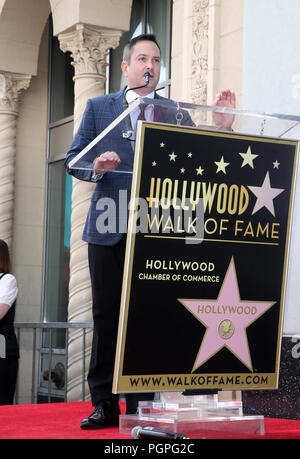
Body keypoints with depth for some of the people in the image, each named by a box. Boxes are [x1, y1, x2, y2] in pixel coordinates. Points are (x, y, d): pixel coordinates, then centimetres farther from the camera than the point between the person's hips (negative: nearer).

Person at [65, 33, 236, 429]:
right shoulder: (98, 108, 13)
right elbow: (73, 159, 8)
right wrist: (96, 167, -13)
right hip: (110, 228, 0)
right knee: (106, 315, 2)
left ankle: (141, 404, 6)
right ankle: (104, 404, 9)